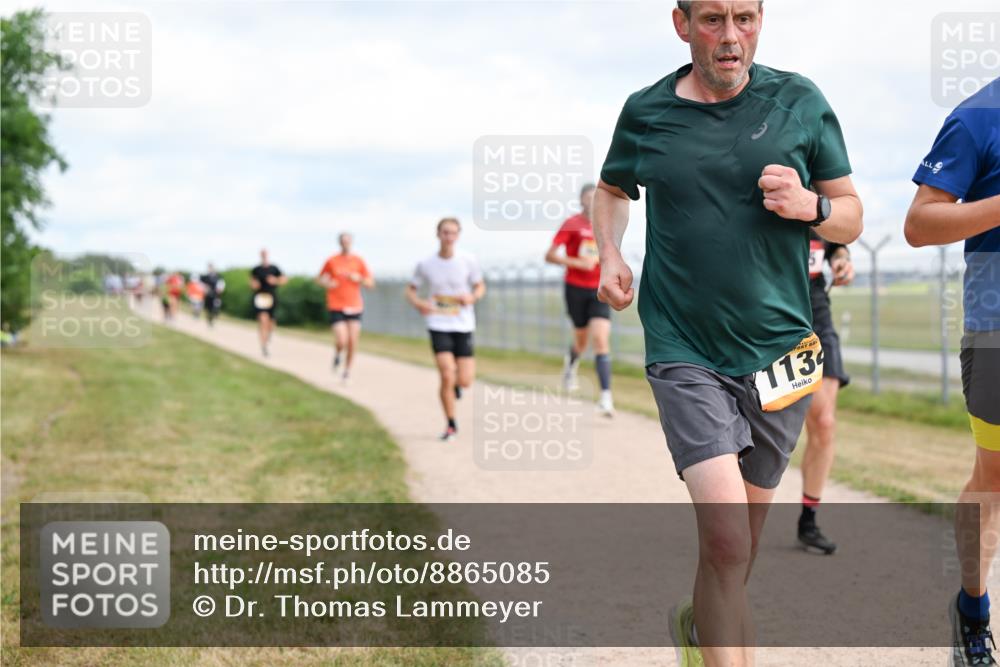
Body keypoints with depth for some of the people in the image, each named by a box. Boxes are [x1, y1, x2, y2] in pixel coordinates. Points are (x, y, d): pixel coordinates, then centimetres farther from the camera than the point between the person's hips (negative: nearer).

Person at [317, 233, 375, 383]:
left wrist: (359, 278, -13)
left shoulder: (359, 261, 4)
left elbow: (370, 283, 6)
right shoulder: (331, 261, 0)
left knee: (353, 343, -1)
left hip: (354, 307, 2)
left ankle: (347, 371, 18)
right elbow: (320, 278, 13)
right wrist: (326, 283, -9)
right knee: (342, 341, -16)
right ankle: (337, 355, 19)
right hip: (336, 307, -2)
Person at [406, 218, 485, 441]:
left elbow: (480, 286, 9)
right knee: (446, 376, -15)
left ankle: (455, 382, 36)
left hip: (463, 325, 1)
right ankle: (451, 426, 4)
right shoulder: (425, 264, -2)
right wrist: (418, 303, -12)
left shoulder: (468, 261, -3)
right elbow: (411, 290, 10)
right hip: (438, 325, -1)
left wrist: (472, 297, -13)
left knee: (464, 381, -4)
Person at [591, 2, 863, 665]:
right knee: (725, 537, -19)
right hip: (685, 355, -2)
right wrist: (609, 254, 3)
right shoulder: (645, 112, 1)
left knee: (742, 538, 16)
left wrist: (809, 206, -15)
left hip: (779, 354, 2)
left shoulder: (799, 101, 0)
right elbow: (611, 189, 22)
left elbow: (852, 216, 7)